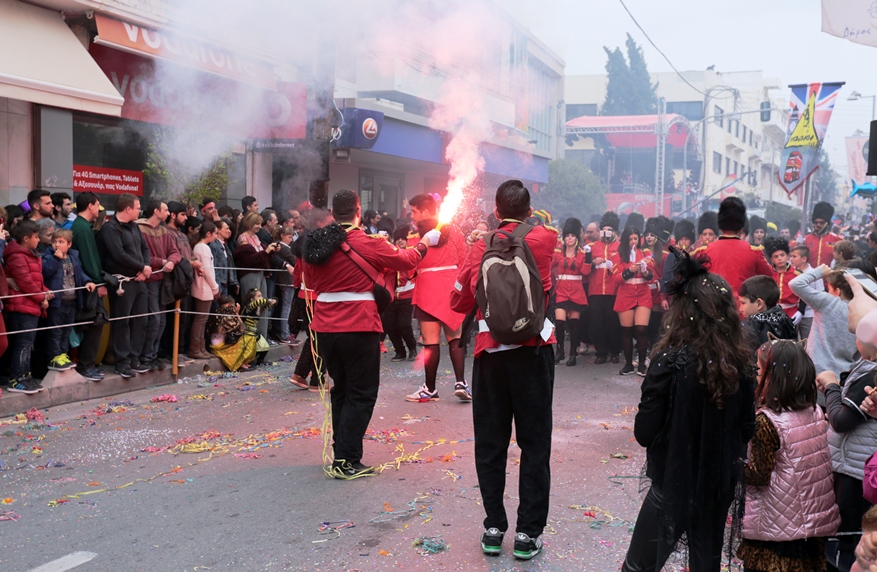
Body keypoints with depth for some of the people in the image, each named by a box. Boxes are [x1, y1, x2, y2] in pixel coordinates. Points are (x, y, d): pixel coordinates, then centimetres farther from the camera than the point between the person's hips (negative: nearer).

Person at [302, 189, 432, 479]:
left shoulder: (315, 245, 3)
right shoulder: (367, 244, -12)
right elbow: (405, 260, 0)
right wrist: (425, 242, 18)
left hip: (325, 327, 6)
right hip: (359, 328, -6)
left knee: (341, 390, 19)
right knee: (362, 394, 3)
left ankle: (341, 455, 25)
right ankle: (346, 461, -1)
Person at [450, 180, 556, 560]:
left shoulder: (481, 248, 2)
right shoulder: (544, 239, 0)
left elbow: (458, 302, 8)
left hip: (490, 350, 1)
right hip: (533, 349, -1)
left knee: (490, 442, 10)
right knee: (534, 442, 4)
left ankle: (493, 528, 15)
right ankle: (528, 532, 6)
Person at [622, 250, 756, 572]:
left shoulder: (671, 361, -19)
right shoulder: (742, 361, -6)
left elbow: (644, 433, -15)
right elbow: (747, 427, 4)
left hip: (674, 482, -4)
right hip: (721, 483, 5)